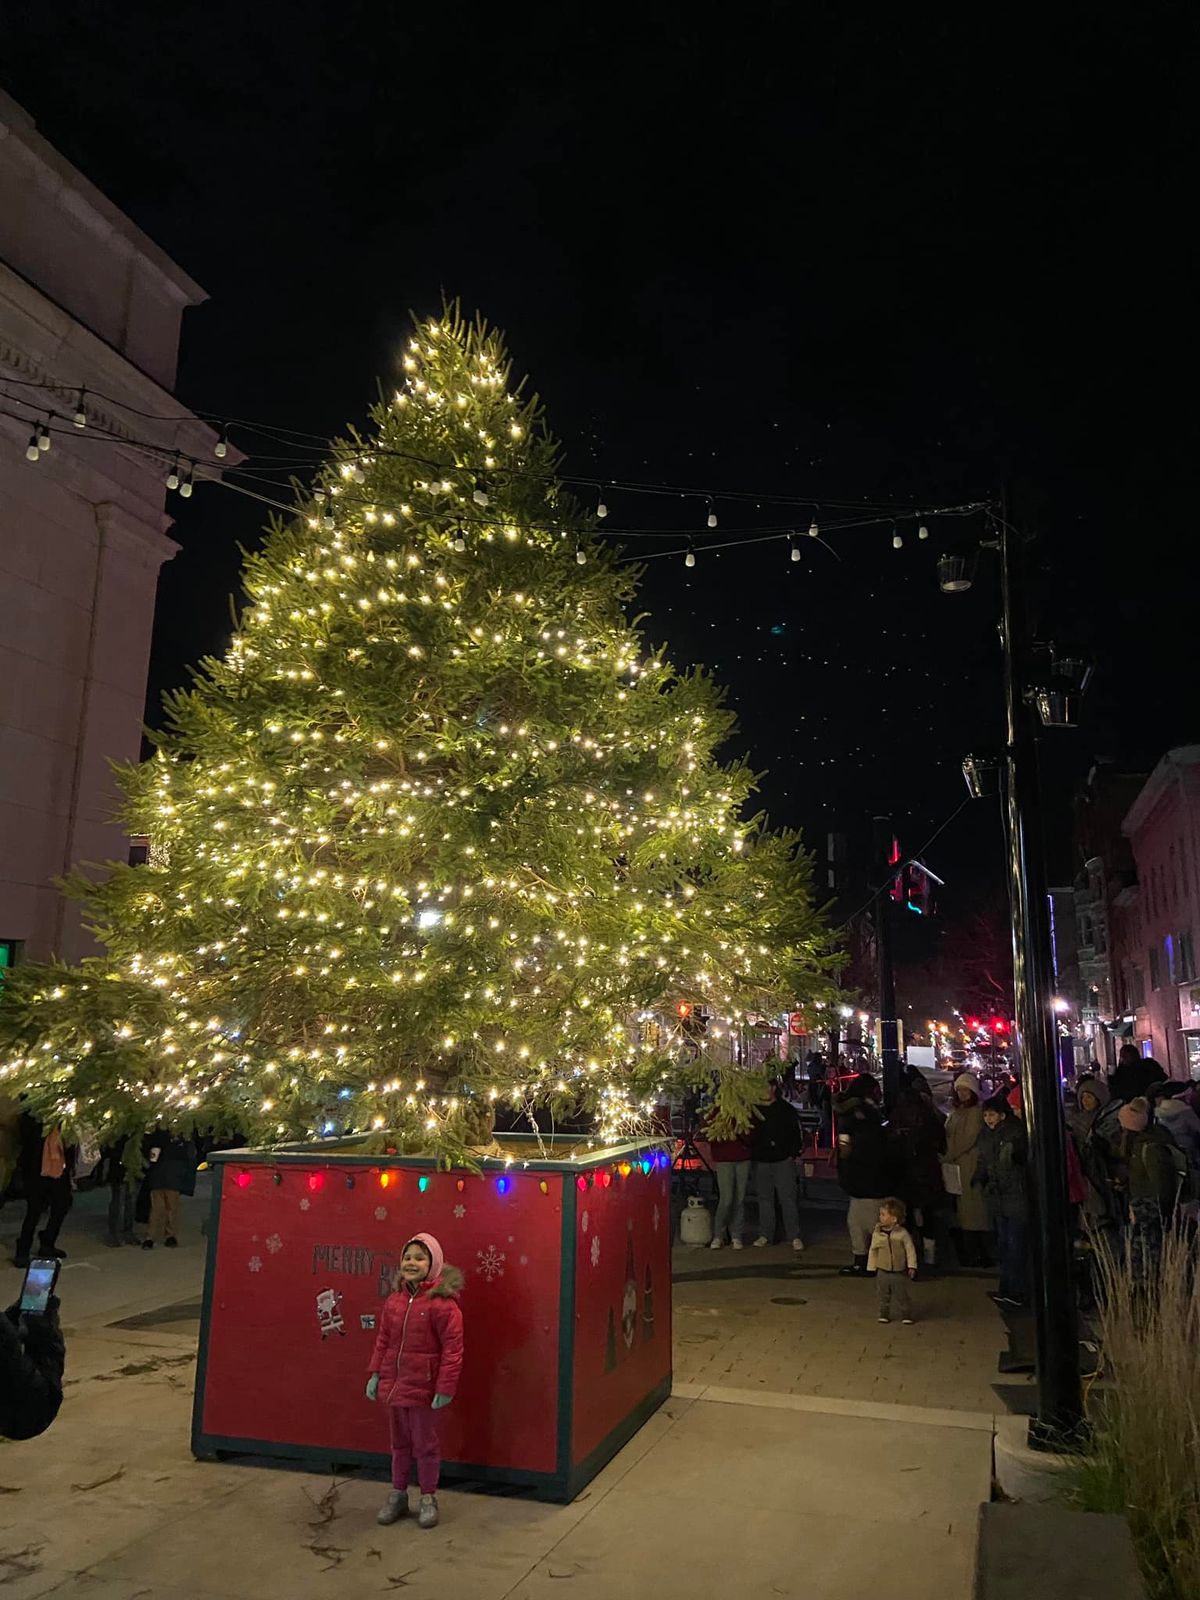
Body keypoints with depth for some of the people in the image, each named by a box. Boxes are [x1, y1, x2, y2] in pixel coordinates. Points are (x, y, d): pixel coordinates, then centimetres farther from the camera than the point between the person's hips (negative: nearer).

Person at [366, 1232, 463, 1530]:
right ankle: (398, 1495, 35)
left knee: (425, 1444, 10)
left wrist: (446, 1387, -17)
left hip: (423, 1386, -5)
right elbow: (383, 1340, 11)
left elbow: (452, 1347, -17)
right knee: (400, 1442, 19)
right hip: (394, 1383, 6)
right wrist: (375, 1373, 7)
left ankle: (428, 1499, 27)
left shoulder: (442, 1302, -17)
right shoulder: (394, 1301, 3)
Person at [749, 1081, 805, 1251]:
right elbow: (749, 1133, 13)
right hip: (761, 1160, 3)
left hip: (783, 1160, -3)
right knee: (764, 1198, 8)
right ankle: (765, 1234, 16)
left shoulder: (786, 1109, 0)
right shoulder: (754, 1109, 8)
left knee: (787, 1198, -3)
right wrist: (752, 1153, 1)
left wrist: (793, 1154, -7)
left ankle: (794, 1236, 2)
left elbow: (795, 1133, -1)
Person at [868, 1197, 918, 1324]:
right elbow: (872, 1251, 3)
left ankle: (906, 1315, 23)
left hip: (899, 1272, -2)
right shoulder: (877, 1233, -6)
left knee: (901, 1296, 7)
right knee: (883, 1296, 12)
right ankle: (884, 1314, 26)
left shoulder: (903, 1233, -13)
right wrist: (872, 1268, 5)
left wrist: (912, 1266, -10)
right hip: (883, 1272, 2)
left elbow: (910, 1250, -6)